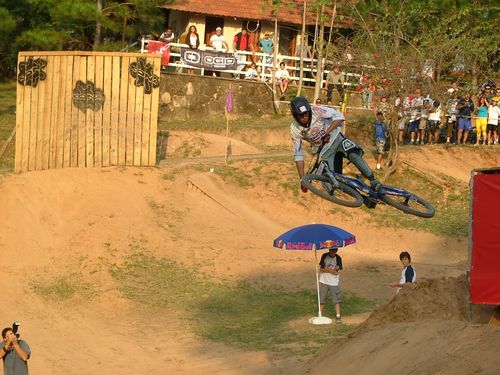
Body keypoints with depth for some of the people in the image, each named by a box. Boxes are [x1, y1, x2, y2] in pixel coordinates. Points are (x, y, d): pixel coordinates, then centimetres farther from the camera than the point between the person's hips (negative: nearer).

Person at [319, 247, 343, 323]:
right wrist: (331, 270, -14)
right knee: (321, 300, 6)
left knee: (337, 300, -4)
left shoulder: (338, 258, -5)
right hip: (323, 282, 1)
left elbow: (336, 272, -11)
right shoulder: (324, 256, -2)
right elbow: (321, 269, -7)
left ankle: (338, 317, -1)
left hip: (333, 282, -1)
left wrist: (326, 269, -12)